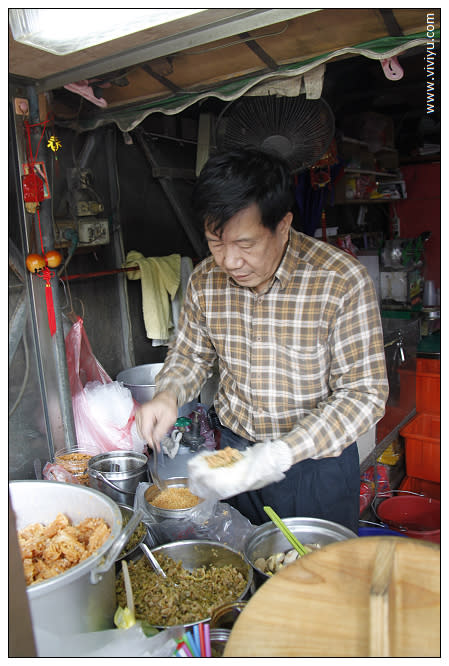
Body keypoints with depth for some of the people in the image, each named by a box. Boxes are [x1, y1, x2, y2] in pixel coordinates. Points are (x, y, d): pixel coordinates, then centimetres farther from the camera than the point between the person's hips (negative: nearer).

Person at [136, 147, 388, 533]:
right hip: (235, 453, 4)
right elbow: (191, 355, 6)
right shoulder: (205, 280, -8)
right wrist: (167, 396, -16)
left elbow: (364, 393, -21)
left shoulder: (343, 282, -23)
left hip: (318, 460, -3)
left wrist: (281, 454, -32)